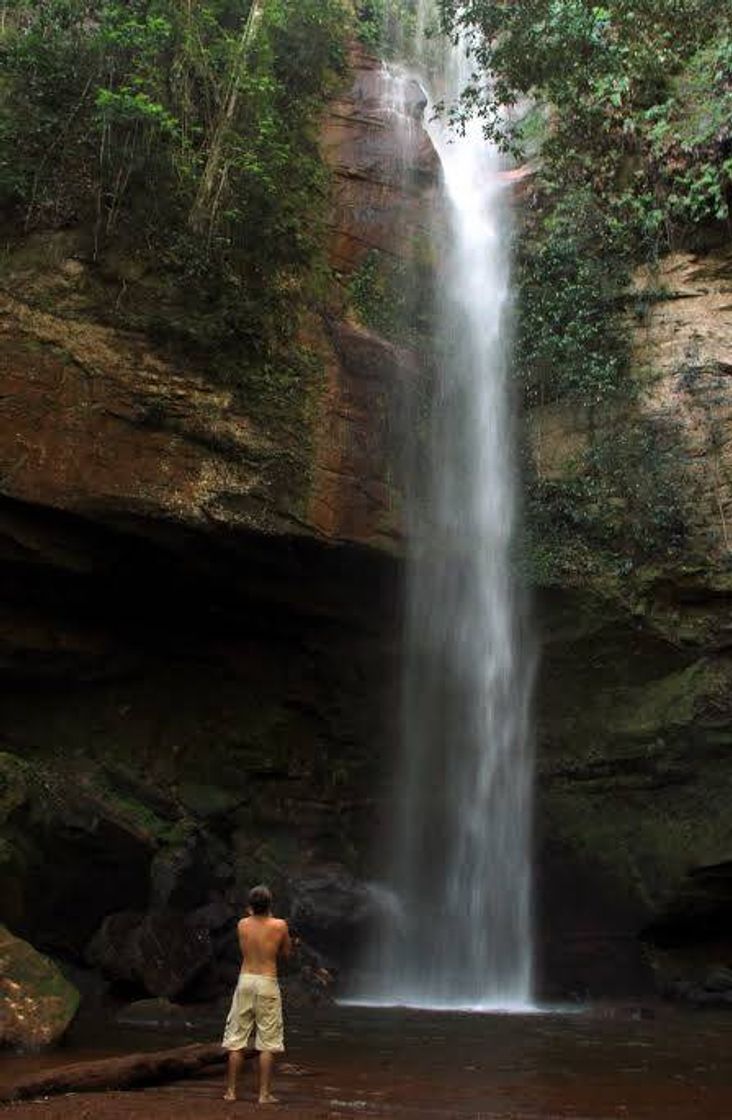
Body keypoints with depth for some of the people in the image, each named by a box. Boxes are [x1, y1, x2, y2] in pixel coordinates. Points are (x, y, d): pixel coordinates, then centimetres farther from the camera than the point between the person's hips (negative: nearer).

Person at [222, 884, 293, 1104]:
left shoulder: (242, 925, -1)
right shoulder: (279, 925, -8)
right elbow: (286, 953, 5)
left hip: (245, 980, 3)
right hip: (267, 982, -3)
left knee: (236, 1040, 10)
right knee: (267, 1043, 4)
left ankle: (231, 1091, 14)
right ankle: (264, 1094, 4)